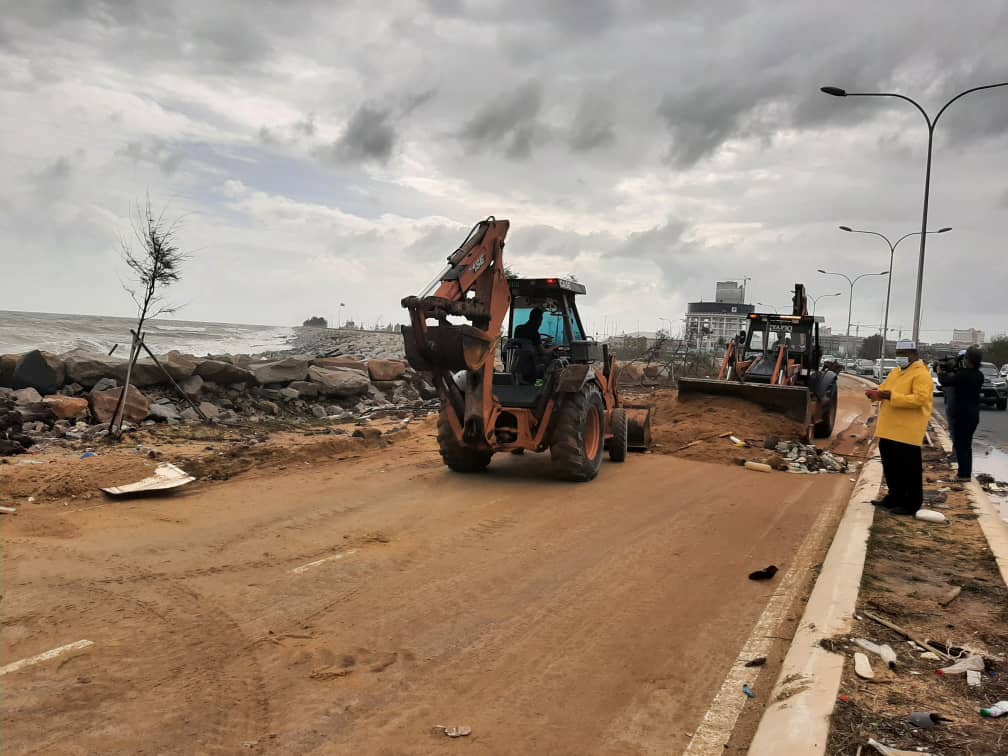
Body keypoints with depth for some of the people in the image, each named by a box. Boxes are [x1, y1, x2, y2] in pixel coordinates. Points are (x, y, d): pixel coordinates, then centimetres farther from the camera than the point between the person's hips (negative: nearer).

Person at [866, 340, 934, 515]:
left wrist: (892, 396, -28)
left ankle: (912, 504, 6)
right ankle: (895, 496, 28)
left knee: (909, 468, -1)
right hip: (890, 429, 9)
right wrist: (876, 393, -2)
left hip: (907, 430, -9)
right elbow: (884, 388, 23)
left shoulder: (921, 374, -12)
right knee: (891, 464, 16)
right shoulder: (896, 372, 16)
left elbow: (919, 399, -24)